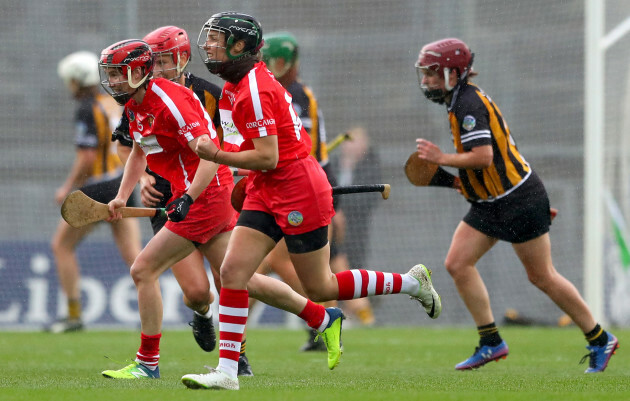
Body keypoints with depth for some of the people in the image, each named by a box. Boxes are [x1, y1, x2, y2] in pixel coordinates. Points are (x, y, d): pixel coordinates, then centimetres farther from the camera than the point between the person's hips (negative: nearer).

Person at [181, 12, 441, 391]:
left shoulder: (253, 91, -22)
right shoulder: (236, 85, 9)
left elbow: (267, 158, -23)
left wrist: (217, 155, -19)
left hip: (298, 193, -9)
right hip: (266, 193, 9)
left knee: (321, 289, 2)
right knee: (232, 271, -4)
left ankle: (411, 282, 20)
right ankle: (227, 371, -5)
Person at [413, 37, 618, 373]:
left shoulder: (469, 104, -19)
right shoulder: (461, 102, 13)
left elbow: (483, 157, -28)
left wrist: (441, 158, -20)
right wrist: (460, 181, 17)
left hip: (518, 200, -10)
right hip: (489, 205, 10)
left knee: (542, 277, -1)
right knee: (457, 264, -1)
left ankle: (599, 339, 11)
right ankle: (491, 342, 2)